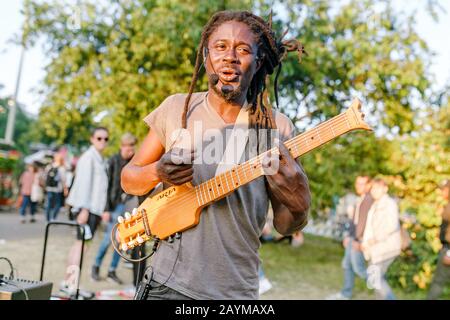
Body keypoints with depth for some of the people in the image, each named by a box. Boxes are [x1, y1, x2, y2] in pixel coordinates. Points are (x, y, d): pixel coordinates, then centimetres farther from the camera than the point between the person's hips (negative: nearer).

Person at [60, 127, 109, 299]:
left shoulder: (99, 159, 20)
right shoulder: (88, 157, -8)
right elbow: (84, 183, -15)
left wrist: (100, 210, 20)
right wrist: (84, 209, -20)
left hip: (94, 208, 9)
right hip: (87, 208, -9)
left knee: (79, 243, 10)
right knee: (82, 243, -9)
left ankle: (67, 282, 16)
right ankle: (72, 285, -6)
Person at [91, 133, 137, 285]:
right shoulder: (113, 161, -6)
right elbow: (107, 185, -7)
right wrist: (106, 209, -11)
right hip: (116, 204, -4)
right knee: (109, 238, -3)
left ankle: (112, 271, 16)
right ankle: (96, 266, 19)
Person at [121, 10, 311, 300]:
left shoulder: (277, 128, -5)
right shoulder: (176, 109, -2)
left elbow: (284, 226, -1)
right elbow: (128, 179, 6)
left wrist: (298, 206, -24)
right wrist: (157, 172, -15)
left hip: (236, 290, 0)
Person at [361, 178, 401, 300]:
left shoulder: (390, 203, -11)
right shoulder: (375, 205, 15)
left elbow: (393, 225, -23)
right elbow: (370, 226, 13)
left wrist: (376, 239, -18)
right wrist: (365, 242, 0)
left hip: (387, 247, -9)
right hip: (377, 248, 9)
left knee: (375, 278, -10)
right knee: (377, 277, 13)